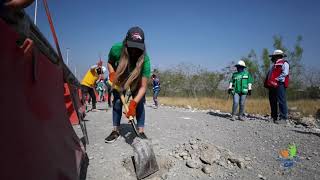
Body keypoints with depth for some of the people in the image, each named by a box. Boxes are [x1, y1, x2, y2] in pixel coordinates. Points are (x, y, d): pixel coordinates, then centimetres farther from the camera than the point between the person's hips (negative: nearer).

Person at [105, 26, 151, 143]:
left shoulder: (145, 59, -38)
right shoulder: (116, 49, -32)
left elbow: (143, 86, -36)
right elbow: (110, 63, -7)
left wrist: (133, 103, -46)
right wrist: (112, 74, -26)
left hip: (137, 82, -1)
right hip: (120, 79, 2)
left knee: (139, 104, -10)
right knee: (117, 101, -4)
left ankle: (141, 132, -1)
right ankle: (115, 131, 7)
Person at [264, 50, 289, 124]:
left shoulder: (284, 63, 2)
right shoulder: (274, 65, 28)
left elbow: (285, 73, -14)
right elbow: (269, 75, 25)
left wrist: (277, 79, -18)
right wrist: (267, 83, 11)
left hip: (279, 85, -9)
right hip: (272, 86, 9)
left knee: (281, 101, -11)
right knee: (272, 102, 10)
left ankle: (283, 118, -10)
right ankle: (274, 117, 17)